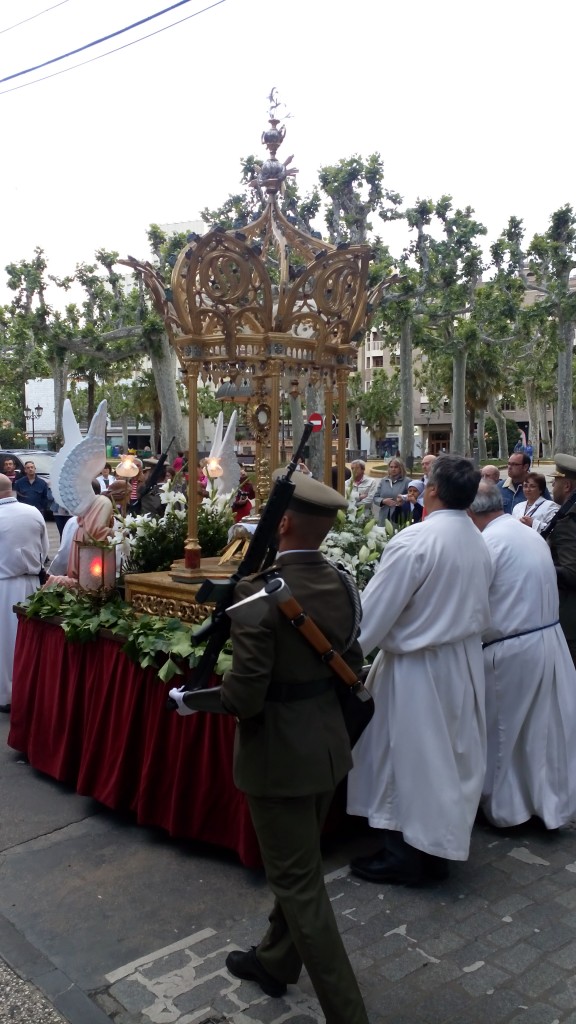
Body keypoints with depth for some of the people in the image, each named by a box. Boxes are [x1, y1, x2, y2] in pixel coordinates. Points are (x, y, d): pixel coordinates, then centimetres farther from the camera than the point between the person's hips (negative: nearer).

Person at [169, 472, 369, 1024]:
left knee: (298, 885, 8)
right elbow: (352, 668, 7)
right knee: (298, 867, 26)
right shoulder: (340, 584, -2)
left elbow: (244, 695, -24)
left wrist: (194, 699, -5)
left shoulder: (257, 589, -24)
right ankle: (275, 960, 48)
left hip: (277, 754, -8)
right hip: (327, 745, 8)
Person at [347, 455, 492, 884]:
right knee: (452, 756, 18)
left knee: (410, 757, 7)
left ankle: (405, 855, 21)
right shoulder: (479, 543, 1)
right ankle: (440, 848, 33)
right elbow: (482, 611, 10)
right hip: (465, 662, 8)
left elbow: (374, 610, -21)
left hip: (419, 667, -7)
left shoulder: (415, 541, -23)